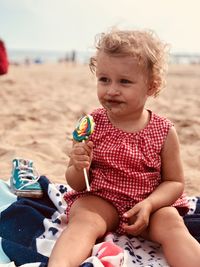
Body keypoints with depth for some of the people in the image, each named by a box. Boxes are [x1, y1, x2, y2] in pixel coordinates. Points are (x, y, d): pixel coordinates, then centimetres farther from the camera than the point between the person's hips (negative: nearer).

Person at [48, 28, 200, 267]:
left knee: (173, 226, -25)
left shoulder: (164, 132, -7)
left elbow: (175, 182, 0)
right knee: (83, 220, -27)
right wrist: (79, 169, -25)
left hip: (151, 204, 1)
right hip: (99, 199, 0)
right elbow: (77, 184, 0)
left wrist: (149, 204, -19)